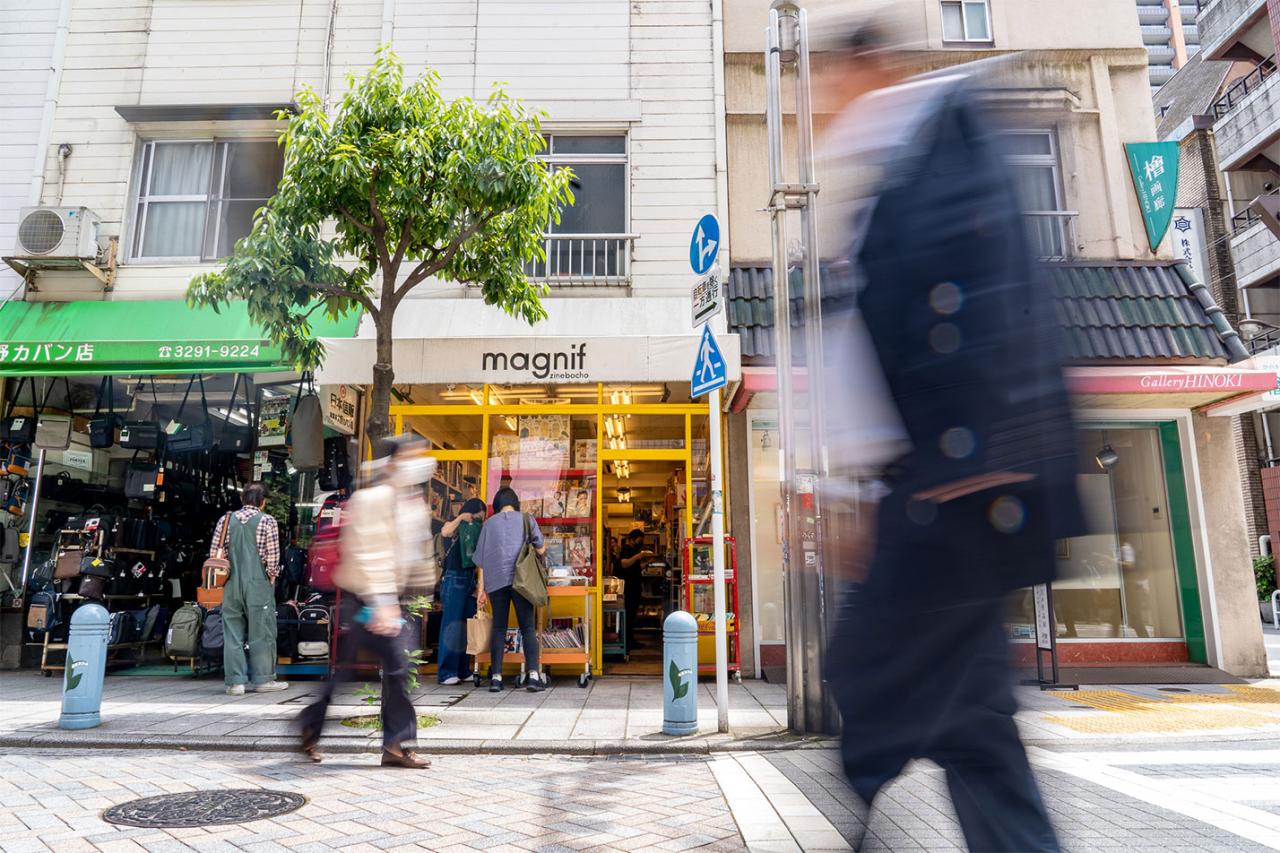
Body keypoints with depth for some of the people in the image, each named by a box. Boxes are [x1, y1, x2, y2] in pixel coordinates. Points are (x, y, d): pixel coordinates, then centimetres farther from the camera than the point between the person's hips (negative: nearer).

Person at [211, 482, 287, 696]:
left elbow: (214, 553, 7)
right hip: (258, 585, -3)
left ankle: (235, 681, 9)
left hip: (231, 585, 4)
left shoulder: (225, 520, 8)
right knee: (261, 633, 4)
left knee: (232, 633, 7)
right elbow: (273, 557, -6)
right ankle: (263, 679, 10)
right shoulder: (267, 521, -4)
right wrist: (271, 576, 8)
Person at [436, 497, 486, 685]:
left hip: (471, 580, 6)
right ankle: (446, 673, -3)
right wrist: (461, 518, -19)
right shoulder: (453, 526, -2)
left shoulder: (477, 531, 13)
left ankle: (463, 670, 12)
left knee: (468, 626, 6)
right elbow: (445, 532, -28)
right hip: (454, 579, -6)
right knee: (451, 625, -6)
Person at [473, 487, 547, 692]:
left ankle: (496, 677, 4)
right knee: (528, 627, 1)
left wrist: (481, 588, 11)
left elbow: (480, 558, 9)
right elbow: (540, 550, 8)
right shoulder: (526, 519, 9)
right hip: (521, 579, -1)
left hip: (495, 581, 2)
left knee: (499, 628, 7)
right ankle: (533, 674, -9)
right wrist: (544, 547, 32)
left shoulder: (489, 523, 12)